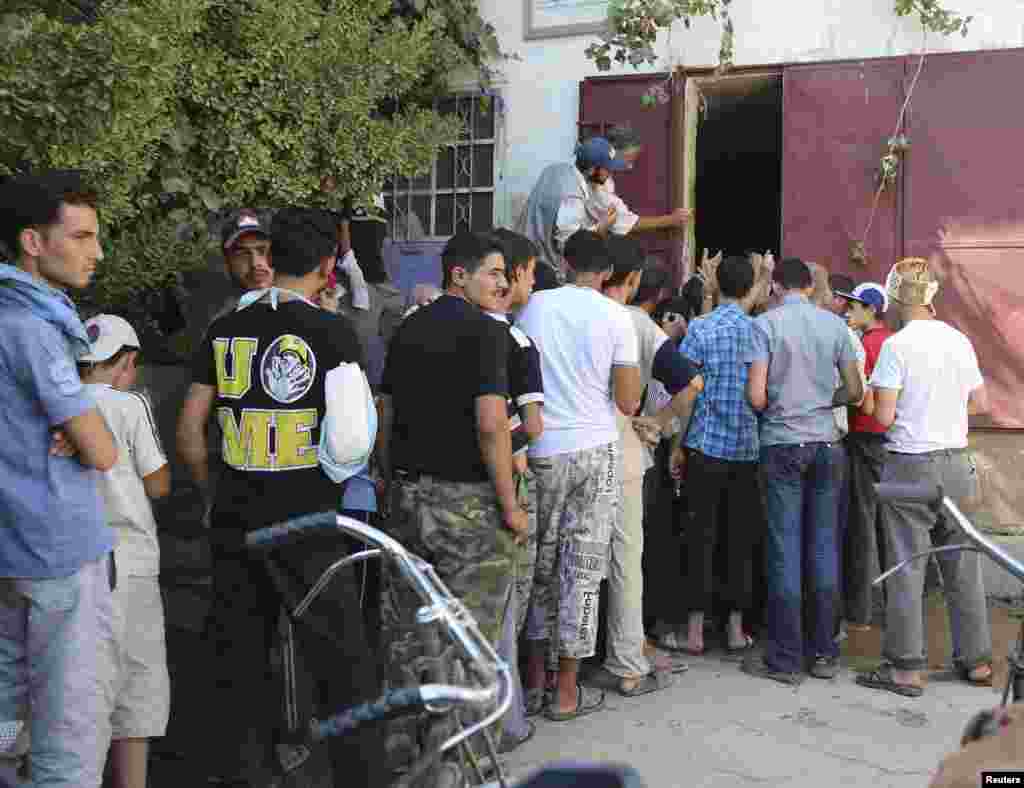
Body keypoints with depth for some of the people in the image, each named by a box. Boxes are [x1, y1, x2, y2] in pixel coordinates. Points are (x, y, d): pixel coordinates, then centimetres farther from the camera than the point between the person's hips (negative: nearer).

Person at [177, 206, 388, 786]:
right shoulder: (331, 331, -9)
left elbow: (189, 428, 6)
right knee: (341, 662, 6)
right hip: (305, 521, -5)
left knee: (241, 656, 17)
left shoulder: (227, 329, 5)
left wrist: (216, 489, 17)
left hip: (235, 520, 5)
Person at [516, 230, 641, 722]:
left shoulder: (533, 306, 0)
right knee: (583, 568, 5)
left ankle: (534, 680, 22)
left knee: (542, 562, 15)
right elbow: (628, 402, -4)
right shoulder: (616, 317, -5)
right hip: (595, 450, -2)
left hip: (541, 450, 2)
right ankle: (567, 692, 13)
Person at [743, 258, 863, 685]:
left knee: (785, 549, 1)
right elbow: (854, 391, 6)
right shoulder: (835, 324, 5)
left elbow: (756, 396, -11)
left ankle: (785, 659, 7)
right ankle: (823, 653, 17)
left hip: (782, 444, -3)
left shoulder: (765, 324, -6)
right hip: (826, 442, 3)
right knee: (824, 546, 9)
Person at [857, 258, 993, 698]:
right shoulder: (959, 340, 5)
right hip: (958, 463, 6)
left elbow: (883, 416, -15)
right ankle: (976, 660, 24)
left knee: (906, 568, 1)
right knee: (963, 566, 14)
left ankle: (906, 669, 8)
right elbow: (980, 403, 12)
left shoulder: (897, 345, -13)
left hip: (911, 465, -6)